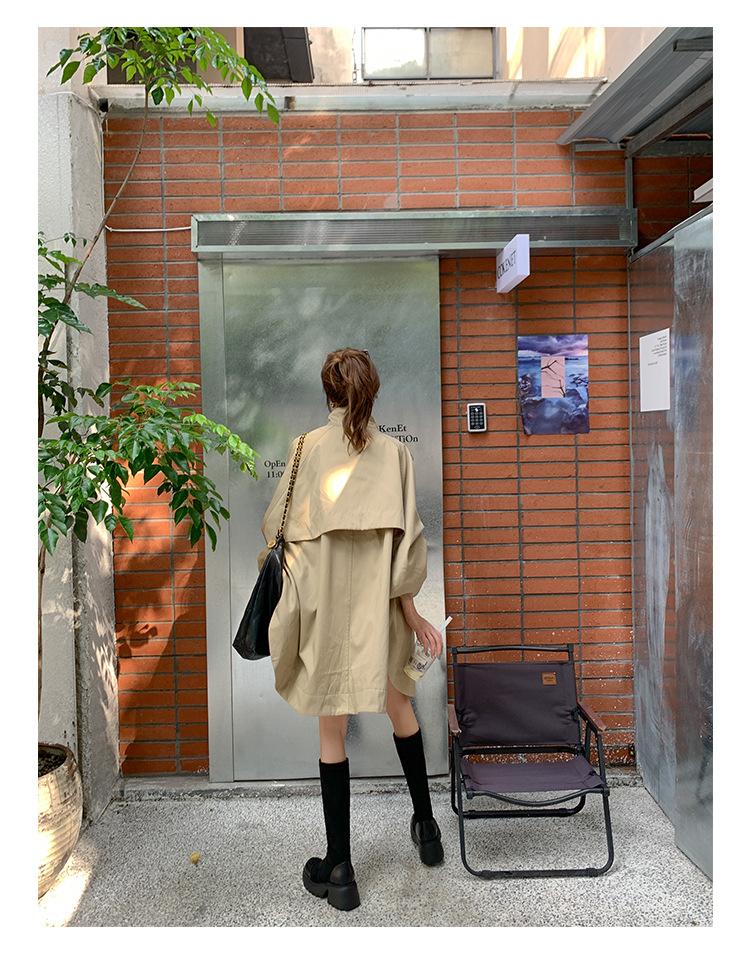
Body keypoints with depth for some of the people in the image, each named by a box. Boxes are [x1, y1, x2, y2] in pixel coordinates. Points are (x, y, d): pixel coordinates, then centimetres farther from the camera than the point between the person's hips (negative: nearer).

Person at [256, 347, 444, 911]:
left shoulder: (307, 447, -5)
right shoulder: (396, 452, -4)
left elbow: (279, 526, 1)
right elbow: (404, 539, -7)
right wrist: (411, 611, 0)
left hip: (326, 608, -1)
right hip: (379, 608, 2)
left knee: (332, 730, 10)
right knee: (399, 705, 24)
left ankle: (339, 870, 20)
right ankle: (426, 826, 39)